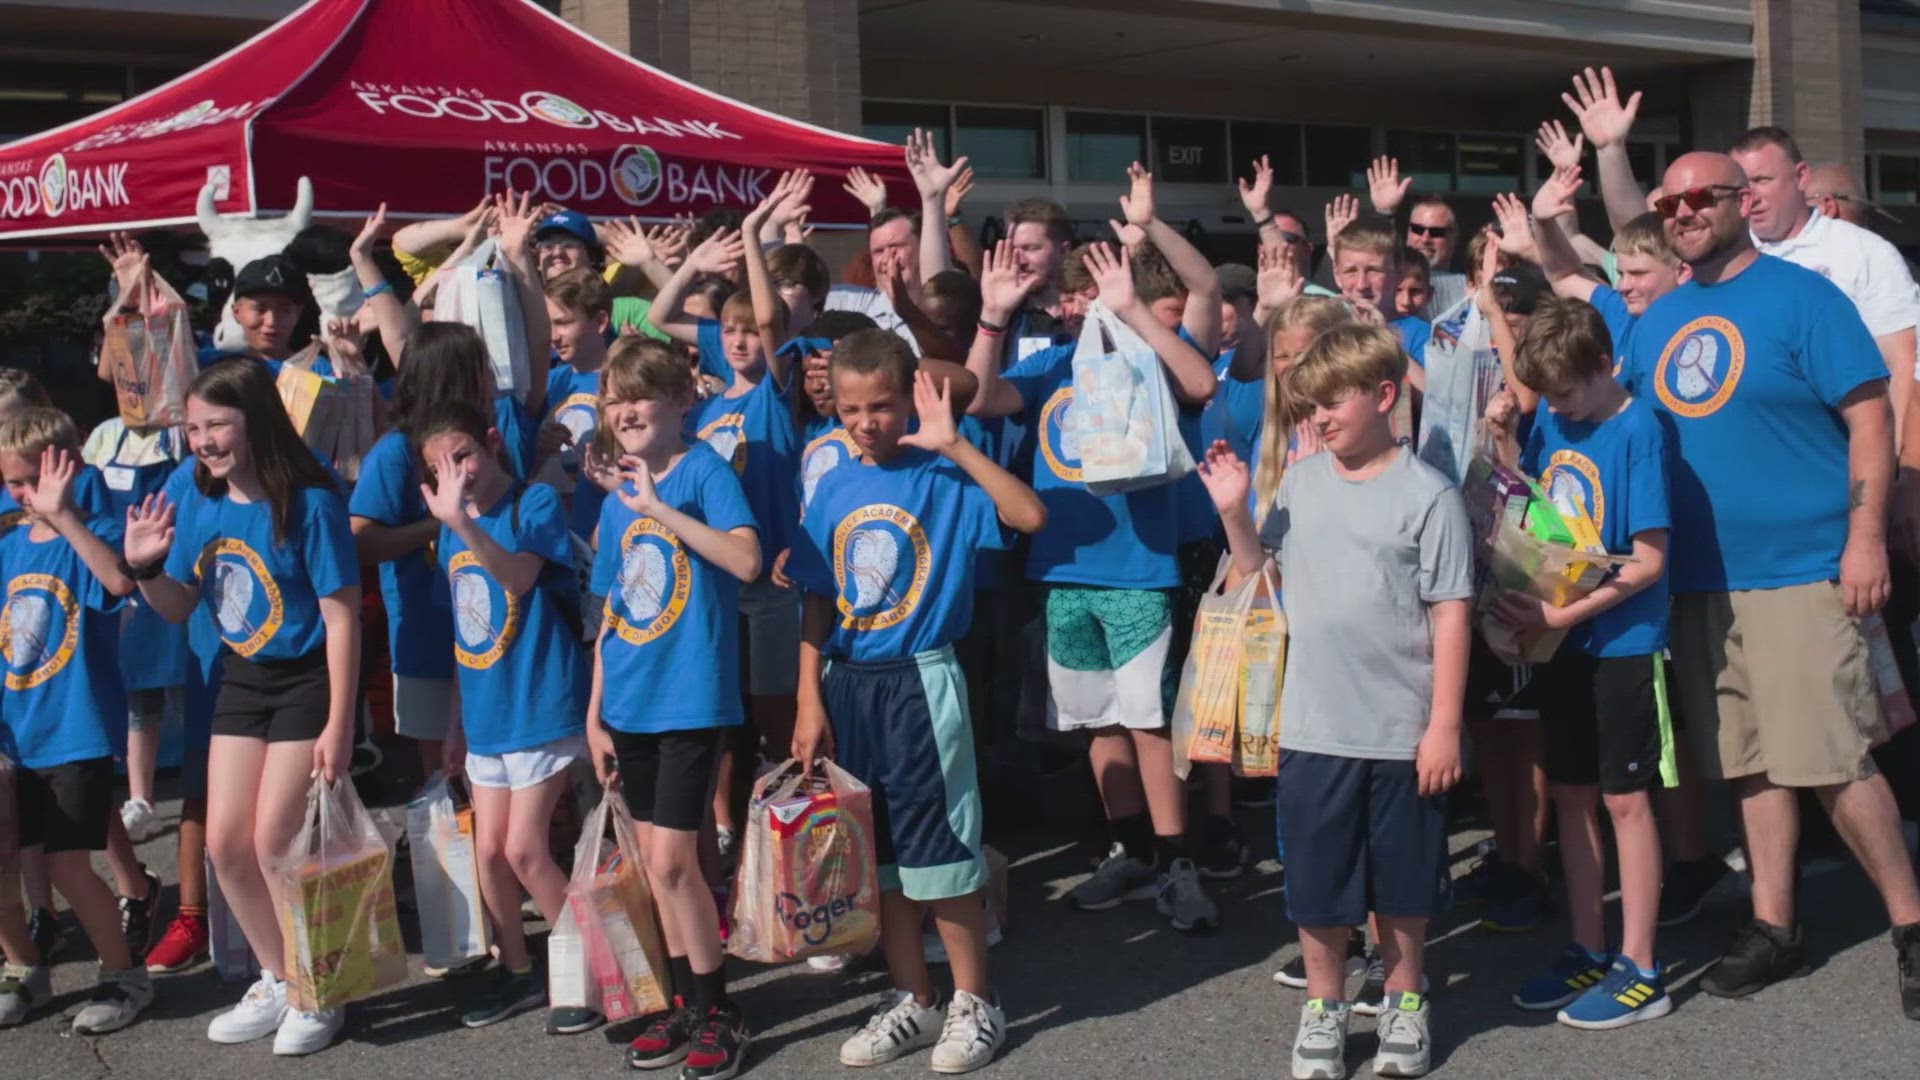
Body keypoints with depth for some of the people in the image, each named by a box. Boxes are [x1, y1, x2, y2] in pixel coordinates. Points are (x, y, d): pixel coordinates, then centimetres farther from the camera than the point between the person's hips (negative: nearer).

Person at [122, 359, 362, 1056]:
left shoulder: (309, 503, -19)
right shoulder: (197, 502, -1)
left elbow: (341, 616, -18)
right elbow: (180, 606, 8)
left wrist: (338, 722, -19)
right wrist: (144, 567, -13)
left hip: (307, 683, -7)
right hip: (241, 681, 7)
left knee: (273, 844, -6)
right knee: (225, 841, 8)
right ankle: (277, 980, 27)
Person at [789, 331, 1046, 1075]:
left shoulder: (943, 479, -8)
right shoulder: (834, 489, 6)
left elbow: (1031, 516, -26)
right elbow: (816, 604, 8)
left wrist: (954, 444, -27)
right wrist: (810, 701, 2)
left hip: (920, 682, -5)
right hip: (848, 685, 5)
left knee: (940, 854, 1)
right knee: (877, 857, 13)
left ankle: (974, 1004, 18)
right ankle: (912, 1001, 27)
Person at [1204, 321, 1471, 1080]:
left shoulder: (1427, 495, -9)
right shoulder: (1299, 482, 4)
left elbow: (1449, 615, -8)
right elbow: (1260, 574, 14)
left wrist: (1444, 725, -10)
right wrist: (1233, 513, -3)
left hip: (1402, 730, -3)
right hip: (1312, 726, 3)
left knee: (1402, 881, 13)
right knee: (1316, 879, 11)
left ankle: (1403, 1004, 32)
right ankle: (1323, 1008, 28)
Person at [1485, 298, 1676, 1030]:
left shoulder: (1637, 430, -15)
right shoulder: (1552, 423, 4)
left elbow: (1649, 560, -17)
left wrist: (1561, 614, -21)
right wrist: (1504, 442, 1)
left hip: (1621, 640, -7)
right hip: (1561, 639, 7)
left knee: (1624, 799, 1)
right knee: (1570, 794, 12)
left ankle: (1639, 973, 12)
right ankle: (1588, 952, 25)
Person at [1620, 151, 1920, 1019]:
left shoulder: (1800, 295, -5)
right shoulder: (1657, 321, 12)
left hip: (1799, 571, -6)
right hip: (1700, 578, 6)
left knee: (1832, 761, -7)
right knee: (1749, 762, 12)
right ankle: (1774, 927, 22)